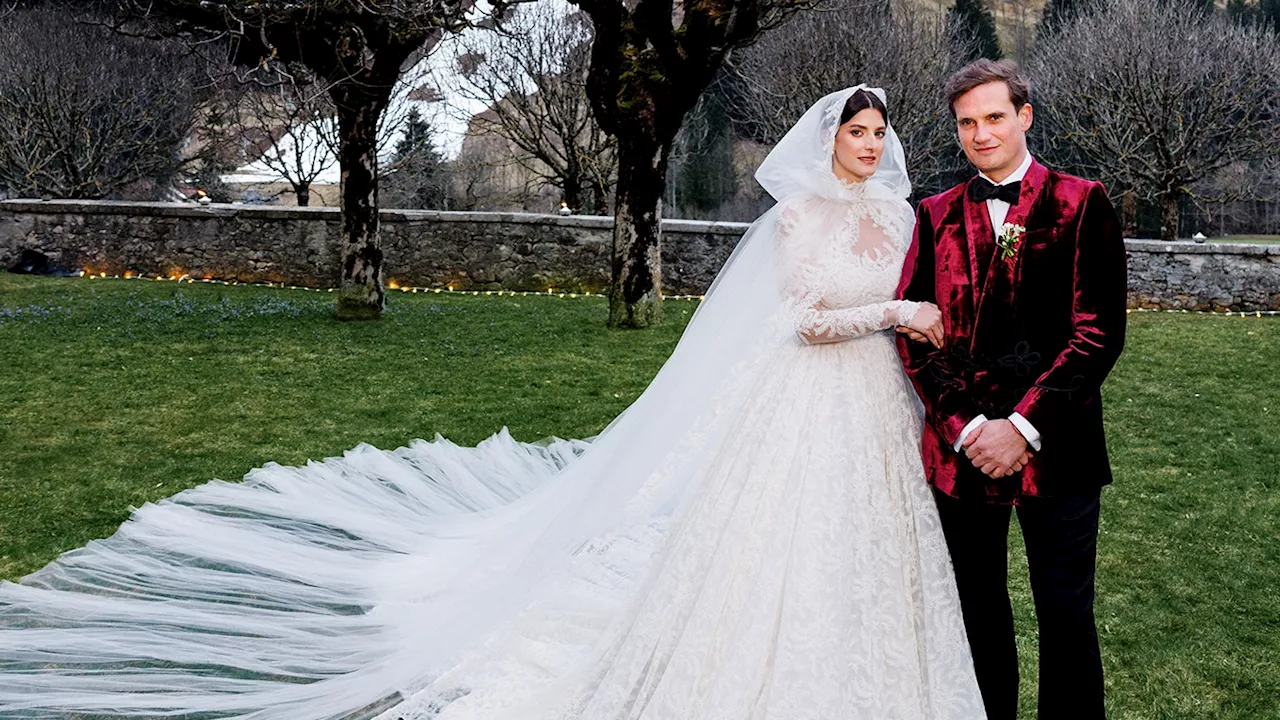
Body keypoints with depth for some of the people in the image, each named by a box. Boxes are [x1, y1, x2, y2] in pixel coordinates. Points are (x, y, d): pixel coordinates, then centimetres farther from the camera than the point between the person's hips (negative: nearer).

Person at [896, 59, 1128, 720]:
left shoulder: (1081, 204, 0)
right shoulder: (936, 215, 9)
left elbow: (1100, 328, -7)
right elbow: (913, 328, 2)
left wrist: (1023, 427, -14)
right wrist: (963, 425, -10)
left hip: (1055, 445, -2)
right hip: (960, 445, 3)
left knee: (1066, 616, 7)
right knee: (979, 614, 13)